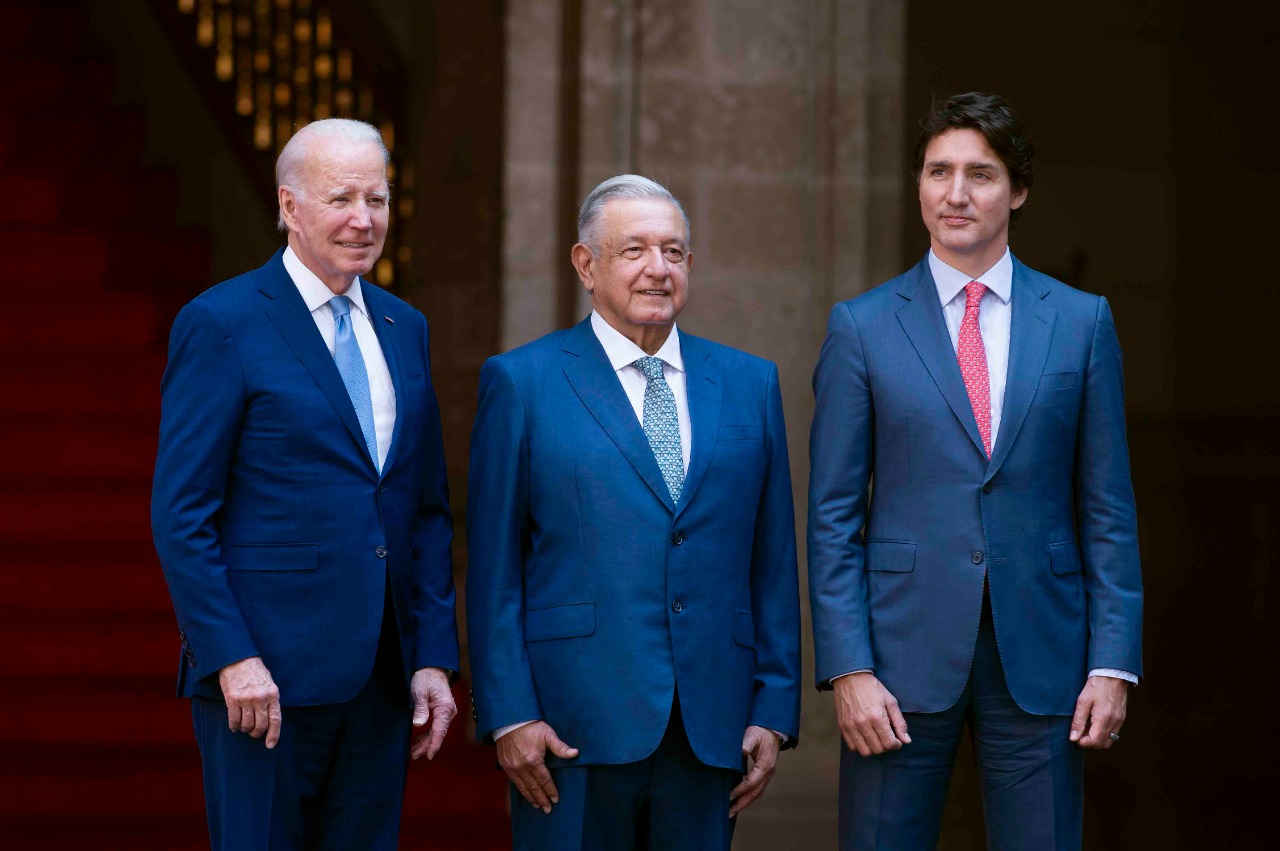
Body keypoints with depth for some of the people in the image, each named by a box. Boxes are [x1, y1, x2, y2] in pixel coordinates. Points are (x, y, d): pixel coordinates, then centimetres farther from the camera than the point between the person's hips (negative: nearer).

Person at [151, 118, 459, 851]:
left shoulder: (404, 329, 14)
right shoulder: (221, 324, -5)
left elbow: (429, 509, 15)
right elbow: (180, 514, -9)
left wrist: (434, 657, 7)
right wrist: (231, 658, -15)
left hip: (381, 676, 6)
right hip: (265, 673, -6)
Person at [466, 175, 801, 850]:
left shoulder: (749, 383, 12)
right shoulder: (521, 383, 3)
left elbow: (773, 561, 11)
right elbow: (493, 567, 0)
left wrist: (775, 712, 4)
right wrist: (508, 715, -8)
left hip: (711, 731, 3)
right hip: (573, 729, -3)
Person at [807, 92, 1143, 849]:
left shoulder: (1081, 322, 7)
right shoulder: (863, 327, 4)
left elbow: (1108, 509, 6)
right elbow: (834, 516, 1)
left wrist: (1113, 664, -2)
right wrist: (848, 669, -8)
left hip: (1041, 660, 1)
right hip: (903, 655, -1)